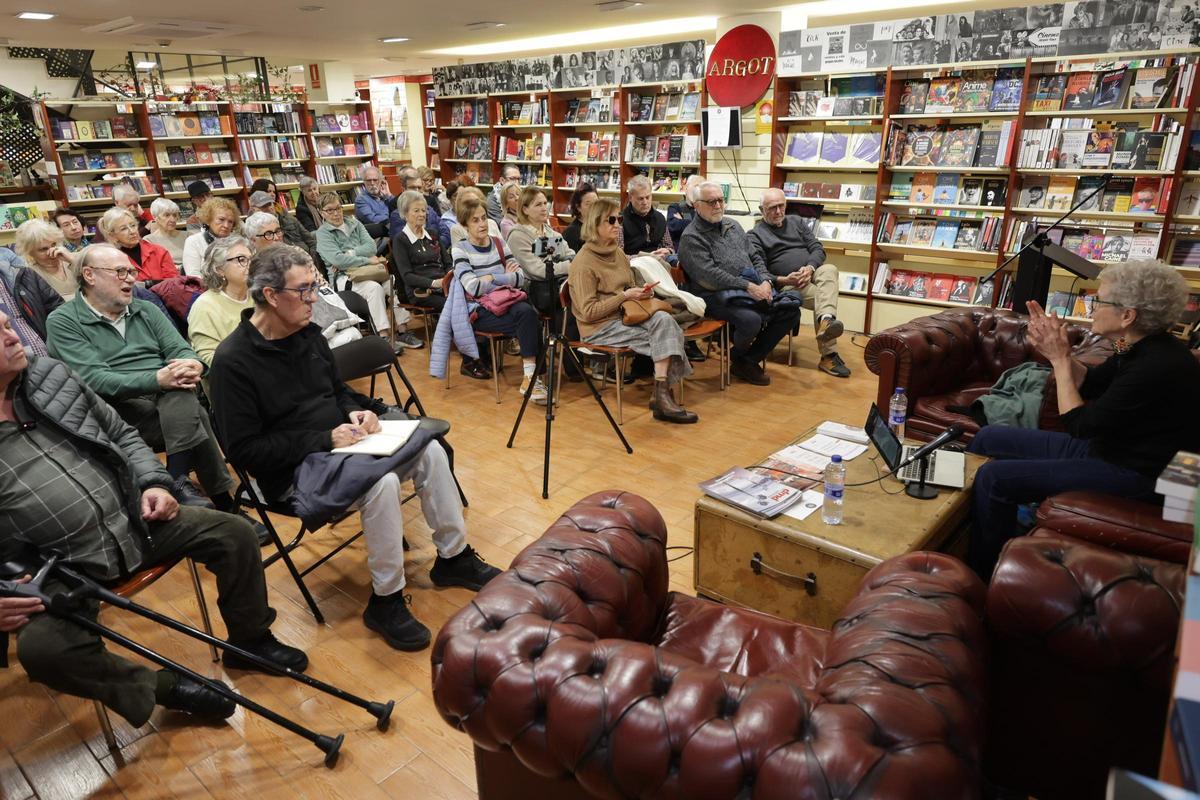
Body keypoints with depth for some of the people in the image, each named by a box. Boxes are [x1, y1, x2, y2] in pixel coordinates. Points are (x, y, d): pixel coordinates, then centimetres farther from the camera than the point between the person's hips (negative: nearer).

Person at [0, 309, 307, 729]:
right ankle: (161, 686, -3)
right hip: (61, 569, -4)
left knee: (234, 533, -6)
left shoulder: (51, 377, 2)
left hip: (133, 519, 4)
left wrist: (152, 483, -5)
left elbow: (123, 436, 13)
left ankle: (250, 640, 17)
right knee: (41, 648, -30)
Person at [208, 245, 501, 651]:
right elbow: (245, 450, -18)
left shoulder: (308, 333, 6)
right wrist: (324, 440, -22)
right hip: (292, 469, -8)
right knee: (382, 481, -32)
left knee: (430, 450, -7)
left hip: (335, 442, 8)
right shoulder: (233, 361, -17)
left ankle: (454, 558, 8)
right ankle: (385, 602, -14)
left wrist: (356, 412, -2)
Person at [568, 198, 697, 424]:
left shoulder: (618, 253, 13)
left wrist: (643, 292, 1)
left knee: (664, 319, -23)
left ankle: (662, 395, -25)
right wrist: (624, 296, -19)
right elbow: (588, 312, -15)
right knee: (664, 334, -22)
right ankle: (662, 397, -14)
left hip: (623, 317, 7)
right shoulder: (583, 263, -11)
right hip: (599, 328, -7)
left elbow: (630, 287, 25)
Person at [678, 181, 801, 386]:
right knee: (751, 320, -34)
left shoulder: (732, 226, 20)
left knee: (790, 311, -8)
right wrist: (748, 287, -21)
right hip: (718, 296, -8)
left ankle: (751, 359, 4)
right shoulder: (691, 238, -5)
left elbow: (755, 257, 20)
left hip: (755, 289, 8)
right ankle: (738, 358, 3)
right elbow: (709, 275, -17)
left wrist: (765, 281, -1)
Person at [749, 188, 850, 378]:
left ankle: (826, 319, -58)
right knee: (822, 297, -32)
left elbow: (818, 248, 12)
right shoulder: (755, 235, 5)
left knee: (829, 270, -33)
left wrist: (810, 268, -11)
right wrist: (783, 280, -21)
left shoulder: (796, 221, 20)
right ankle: (829, 355, -40)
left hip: (812, 272, 4)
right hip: (786, 283, -4)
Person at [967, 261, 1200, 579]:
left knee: (994, 478, -22)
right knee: (988, 438, 9)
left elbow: (1079, 425, -23)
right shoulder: (1141, 348, 0)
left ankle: (982, 573, 0)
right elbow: (1089, 383, 14)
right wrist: (1055, 350, -4)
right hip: (1102, 446, 10)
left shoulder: (1158, 367, -29)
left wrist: (1060, 359, -15)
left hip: (1130, 476, -10)